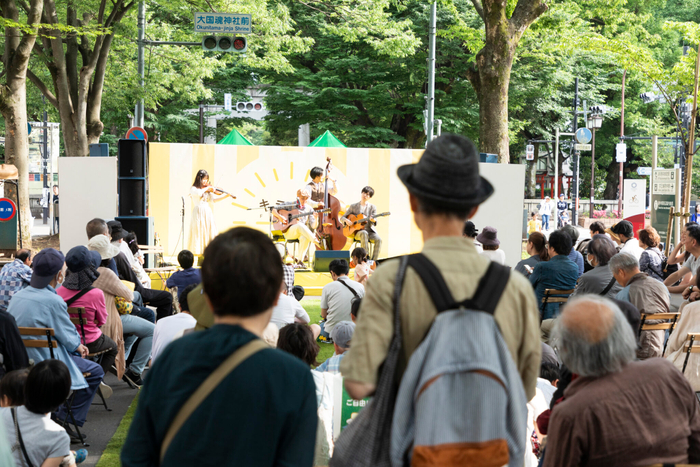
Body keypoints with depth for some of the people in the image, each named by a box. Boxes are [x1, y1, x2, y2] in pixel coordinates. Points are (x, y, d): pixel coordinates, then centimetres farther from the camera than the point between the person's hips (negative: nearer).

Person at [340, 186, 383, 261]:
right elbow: (342, 218, 11)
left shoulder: (372, 207, 10)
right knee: (364, 234, -38)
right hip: (357, 231, -1)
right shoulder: (353, 206, 10)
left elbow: (372, 224, 2)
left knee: (378, 239, -30)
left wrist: (373, 220, -23)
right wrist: (346, 220, -13)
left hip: (370, 230, 1)